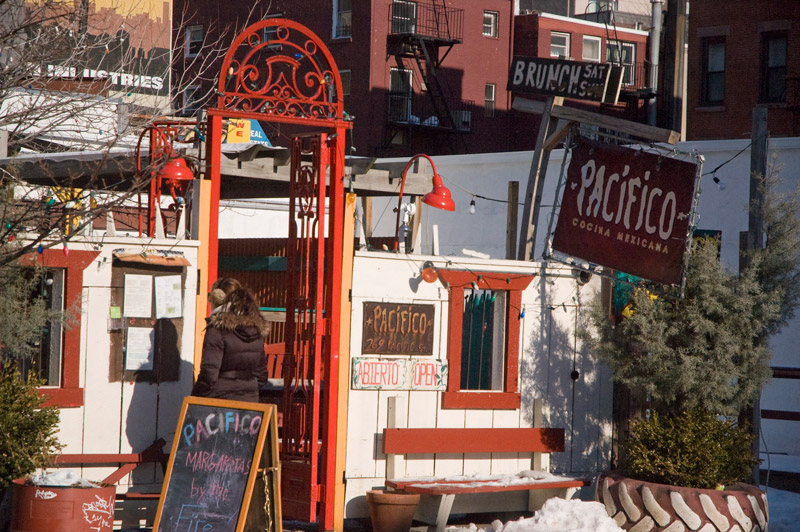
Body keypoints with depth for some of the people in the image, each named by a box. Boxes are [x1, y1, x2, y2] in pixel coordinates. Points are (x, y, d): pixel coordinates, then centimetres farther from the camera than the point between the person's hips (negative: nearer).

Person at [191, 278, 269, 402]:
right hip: (251, 400, 6)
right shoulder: (256, 329, 10)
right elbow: (261, 375, 15)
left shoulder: (218, 328, -10)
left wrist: (195, 403, -6)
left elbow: (209, 373, -15)